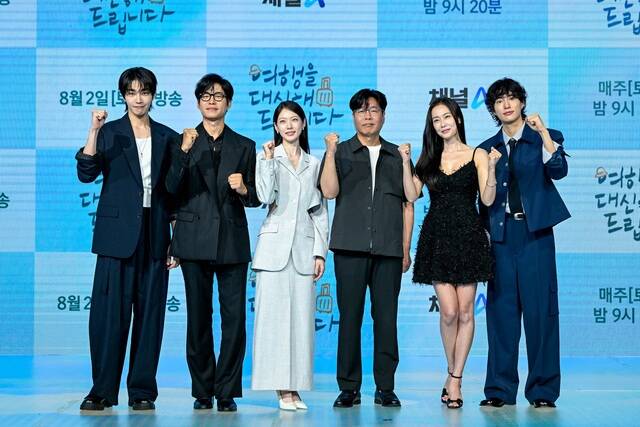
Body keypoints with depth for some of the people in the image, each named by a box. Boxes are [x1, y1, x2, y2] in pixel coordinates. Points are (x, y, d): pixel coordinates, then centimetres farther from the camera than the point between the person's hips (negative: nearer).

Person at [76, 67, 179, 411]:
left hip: (154, 236, 2)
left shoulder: (166, 137, 11)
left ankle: (142, 390, 10)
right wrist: (94, 131, -19)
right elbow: (86, 173, -9)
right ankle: (103, 390, 4)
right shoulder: (110, 132, 4)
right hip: (117, 234, -2)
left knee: (149, 313, 3)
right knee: (109, 311, -4)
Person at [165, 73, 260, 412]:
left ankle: (227, 392, 2)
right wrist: (184, 152, -15)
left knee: (234, 318, -5)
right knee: (198, 318, 2)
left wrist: (243, 189, -9)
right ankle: (202, 391, 10)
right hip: (195, 240, -1)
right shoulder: (183, 141, 9)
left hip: (231, 241, 1)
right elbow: (172, 190, -3)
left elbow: (255, 199, 13)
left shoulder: (244, 146, 13)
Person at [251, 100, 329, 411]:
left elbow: (320, 211, 13)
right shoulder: (268, 158, 5)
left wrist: (320, 252, 6)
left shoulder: (314, 164, 14)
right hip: (274, 246, -3)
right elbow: (265, 196, -11)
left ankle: (295, 386, 5)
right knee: (274, 314, -5)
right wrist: (269, 160, -12)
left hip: (304, 248, 3)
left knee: (301, 316, 1)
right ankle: (282, 387, -1)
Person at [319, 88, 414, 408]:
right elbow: (329, 191, -4)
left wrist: (406, 248, 9)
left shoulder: (397, 156, 15)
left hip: (389, 250, 1)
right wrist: (330, 153, -12)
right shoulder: (341, 152, 11)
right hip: (350, 248, -1)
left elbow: (407, 205, 15)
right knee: (350, 316, -1)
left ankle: (385, 387, 7)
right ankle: (349, 387, 5)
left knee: (386, 317, 0)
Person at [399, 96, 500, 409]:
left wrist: (491, 167, -16)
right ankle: (453, 375, 14)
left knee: (465, 312, -2)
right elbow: (412, 194, 2)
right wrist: (406, 162, -5)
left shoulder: (477, 156, 5)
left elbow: (487, 199, -3)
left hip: (468, 237, -1)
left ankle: (455, 379, 8)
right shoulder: (429, 158, 12)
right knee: (449, 312, -5)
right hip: (437, 237, 1)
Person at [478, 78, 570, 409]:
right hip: (501, 234, 3)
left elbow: (558, 171, -13)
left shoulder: (545, 138, 6)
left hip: (535, 233, -3)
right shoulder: (488, 148, 14)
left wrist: (543, 132, -19)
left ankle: (543, 390, 3)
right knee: (501, 310, 2)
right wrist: (484, 232, 9)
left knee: (540, 309, -3)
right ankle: (500, 389, 8)